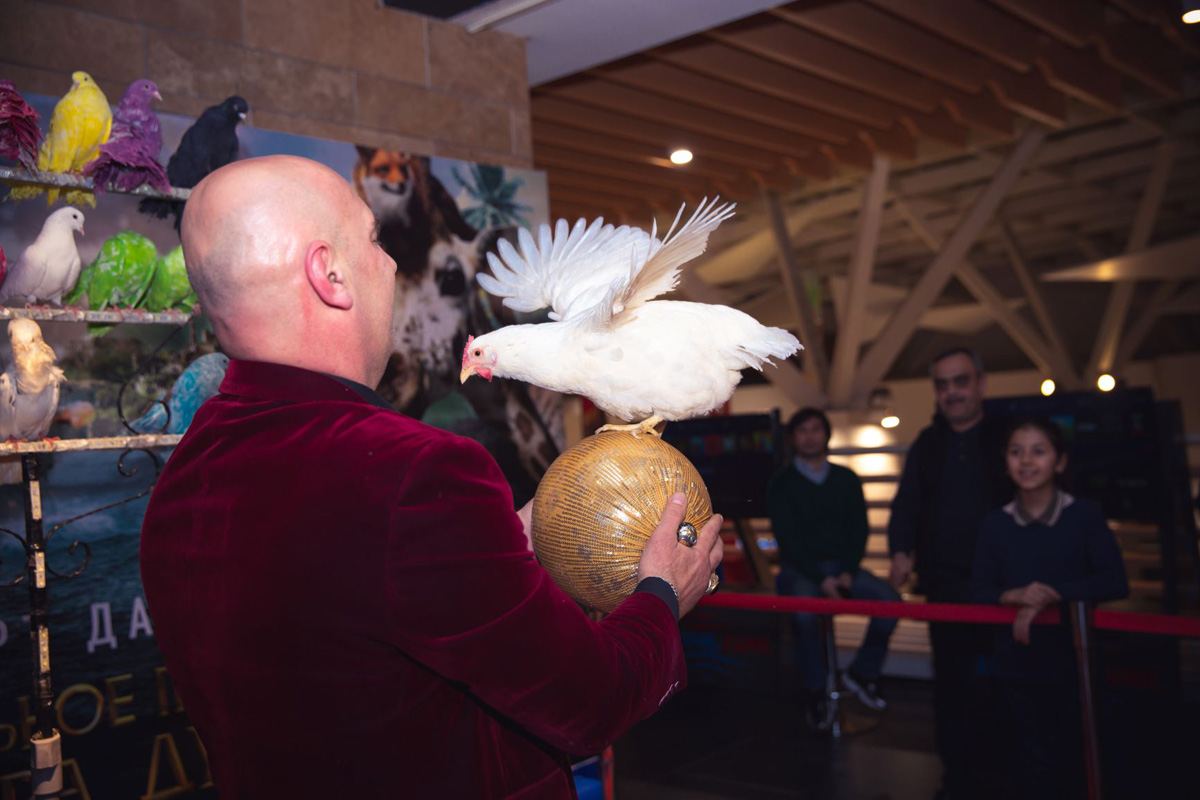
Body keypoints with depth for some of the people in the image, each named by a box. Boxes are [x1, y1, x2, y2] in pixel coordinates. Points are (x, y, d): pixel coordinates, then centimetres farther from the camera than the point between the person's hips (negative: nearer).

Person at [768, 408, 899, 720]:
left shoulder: (846, 479, 11)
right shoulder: (782, 483, 2)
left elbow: (859, 530, 5)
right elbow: (787, 539, -6)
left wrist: (848, 573, -11)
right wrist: (821, 579, -17)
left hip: (842, 567, 3)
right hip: (800, 569, -3)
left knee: (890, 599, -24)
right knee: (805, 609, -36)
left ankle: (862, 673, -4)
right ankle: (816, 692, -17)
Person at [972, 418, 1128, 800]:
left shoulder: (1085, 515, -5)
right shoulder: (996, 524, 1)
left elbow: (1114, 582, -12)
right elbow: (980, 590, 1)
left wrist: (1052, 596, -20)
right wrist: (1013, 595, -20)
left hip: (1075, 659, -1)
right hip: (1018, 664, 1)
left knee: (1072, 762, 8)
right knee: (1030, 768, 6)